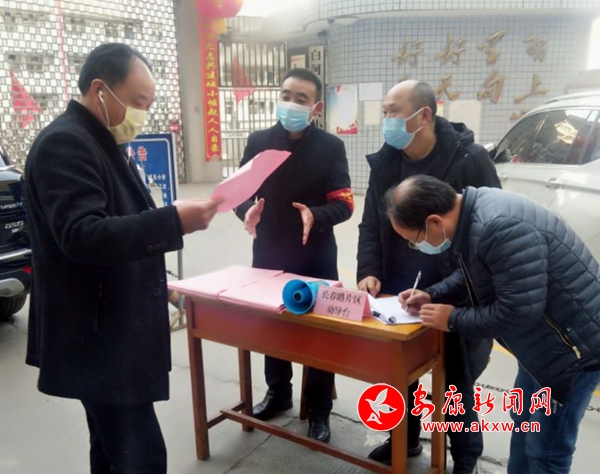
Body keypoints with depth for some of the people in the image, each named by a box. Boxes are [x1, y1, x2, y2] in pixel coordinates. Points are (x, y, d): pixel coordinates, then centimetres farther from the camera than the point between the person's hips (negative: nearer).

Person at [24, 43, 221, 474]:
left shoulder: (102, 141, 16)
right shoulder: (64, 143, -16)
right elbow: (82, 236, -28)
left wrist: (153, 285, 24)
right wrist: (174, 221, -32)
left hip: (113, 330, 10)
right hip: (97, 336, -10)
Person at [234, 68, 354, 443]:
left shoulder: (331, 147, -5)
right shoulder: (258, 142, 2)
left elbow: (344, 203, -9)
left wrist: (315, 215, -29)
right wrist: (248, 212, -21)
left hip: (316, 257, -2)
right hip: (268, 254, 3)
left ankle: (319, 408, 26)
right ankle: (278, 392, 40)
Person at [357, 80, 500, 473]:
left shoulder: (470, 159, -14)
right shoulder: (384, 162, 0)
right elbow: (371, 225, 4)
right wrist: (369, 272, -11)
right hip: (398, 293, 5)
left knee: (456, 379, 13)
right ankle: (405, 439, 44)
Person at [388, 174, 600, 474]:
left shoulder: (501, 228, -34)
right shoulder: (470, 212, -3)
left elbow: (517, 312, -31)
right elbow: (474, 274, 14)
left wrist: (453, 320, -18)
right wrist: (432, 294, 2)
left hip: (575, 343, -9)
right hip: (544, 339, 10)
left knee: (545, 449, 4)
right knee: (523, 421, 24)